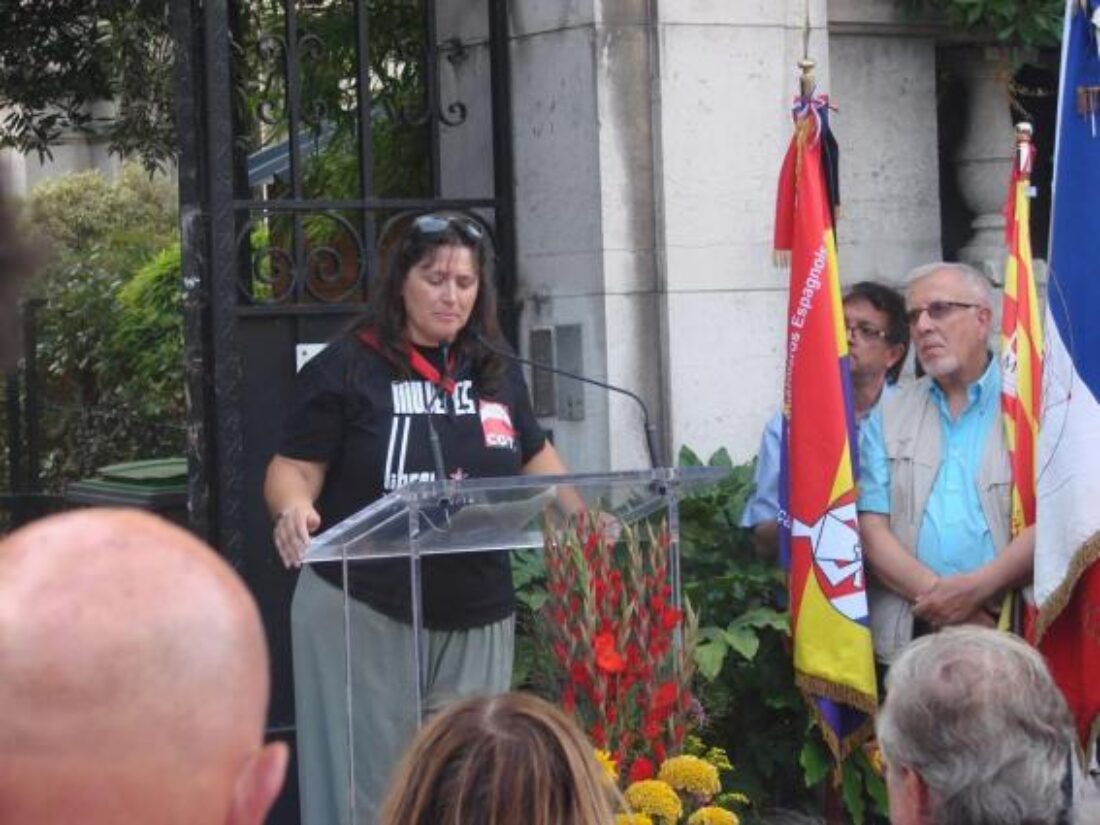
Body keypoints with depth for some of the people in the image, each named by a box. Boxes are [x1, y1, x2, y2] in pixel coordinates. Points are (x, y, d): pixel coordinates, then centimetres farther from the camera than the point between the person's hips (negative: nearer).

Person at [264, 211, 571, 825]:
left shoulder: (498, 373, 10)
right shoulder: (346, 369, -5)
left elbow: (535, 456, 22)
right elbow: (293, 469, -7)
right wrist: (294, 510, -29)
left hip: (477, 619, 5)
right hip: (362, 614, -4)